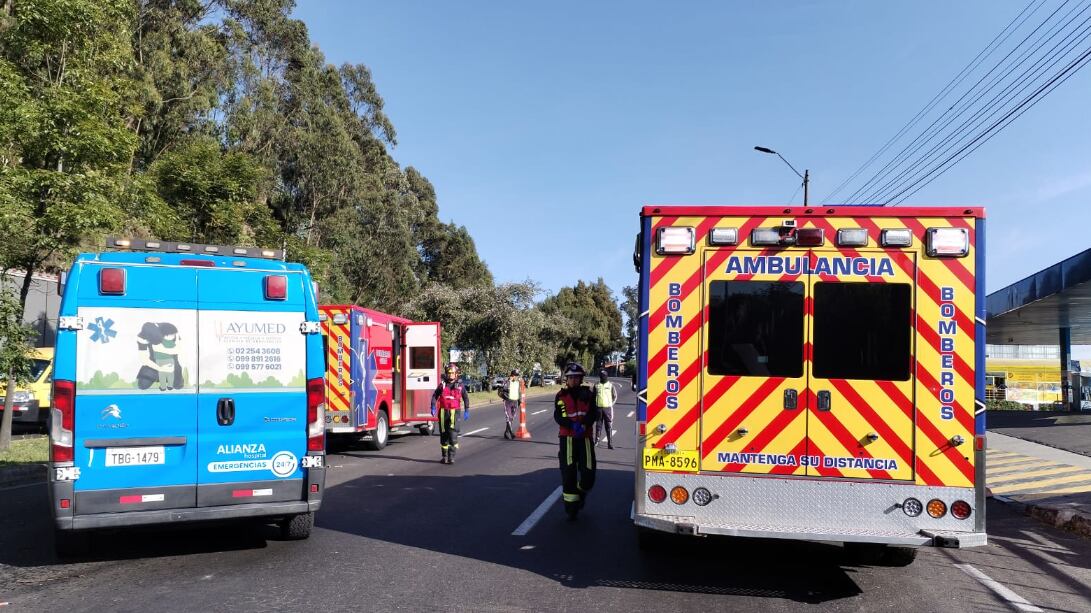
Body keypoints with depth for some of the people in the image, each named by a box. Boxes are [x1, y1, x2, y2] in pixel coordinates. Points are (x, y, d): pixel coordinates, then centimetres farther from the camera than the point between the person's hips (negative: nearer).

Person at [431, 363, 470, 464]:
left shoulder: (460, 385, 5)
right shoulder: (442, 385, 6)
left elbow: (466, 398, 12)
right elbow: (435, 396, 9)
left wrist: (466, 411, 7)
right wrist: (433, 408, -4)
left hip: (454, 412, -2)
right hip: (443, 412, 2)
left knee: (453, 434, -13)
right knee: (444, 434, 9)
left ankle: (451, 457, -10)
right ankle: (444, 456, 20)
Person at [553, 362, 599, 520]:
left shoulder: (587, 394, 6)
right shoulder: (561, 396, 2)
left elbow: (594, 413, -3)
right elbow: (558, 417, -7)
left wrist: (584, 425, -22)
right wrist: (573, 425, -23)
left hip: (585, 437, 1)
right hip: (567, 437, -1)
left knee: (588, 471, -1)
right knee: (568, 471, -5)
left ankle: (581, 493, 30)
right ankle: (571, 504, 7)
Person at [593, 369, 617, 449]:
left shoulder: (611, 385, 4)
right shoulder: (596, 385, 9)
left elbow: (615, 396, 9)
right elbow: (593, 396, 16)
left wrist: (611, 404, -1)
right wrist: (594, 405, 5)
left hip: (608, 408, -2)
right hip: (599, 408, 2)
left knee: (609, 426, -3)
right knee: (598, 425, 6)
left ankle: (610, 443, -3)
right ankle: (597, 440, 16)